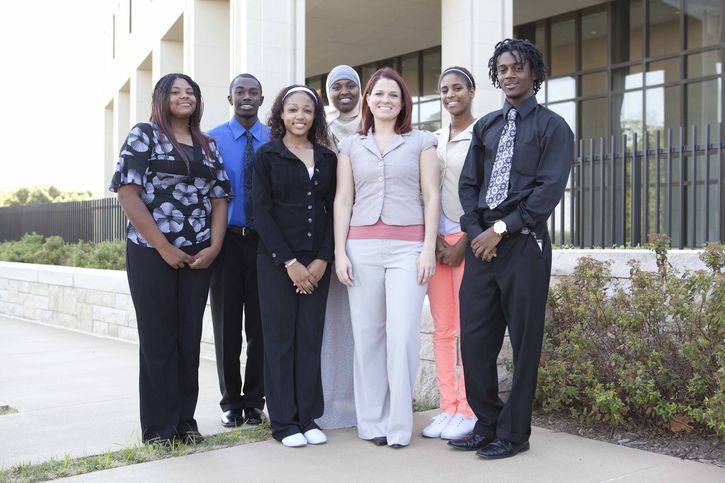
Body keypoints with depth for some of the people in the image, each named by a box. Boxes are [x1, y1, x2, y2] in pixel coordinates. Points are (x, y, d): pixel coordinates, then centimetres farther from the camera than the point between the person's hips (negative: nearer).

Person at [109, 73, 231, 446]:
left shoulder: (208, 145, 14)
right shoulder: (144, 135, 0)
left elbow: (219, 198, 11)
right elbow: (128, 194, -9)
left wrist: (214, 247, -5)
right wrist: (164, 248, -12)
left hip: (198, 256, 4)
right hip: (152, 253, -4)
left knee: (190, 337, 8)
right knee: (157, 338, 2)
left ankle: (185, 421, 19)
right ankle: (158, 428, 11)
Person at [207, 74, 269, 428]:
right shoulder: (211, 140, 3)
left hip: (265, 241, 1)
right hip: (226, 241, 0)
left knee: (260, 323, 6)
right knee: (227, 323, 7)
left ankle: (254, 400, 20)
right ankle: (230, 402, 20)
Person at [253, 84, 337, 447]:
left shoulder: (327, 158, 10)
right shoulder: (266, 156, 1)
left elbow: (332, 210, 7)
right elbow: (262, 212, -5)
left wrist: (322, 259, -5)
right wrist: (289, 262, -12)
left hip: (317, 263, 3)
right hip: (276, 261, -3)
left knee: (311, 337, 6)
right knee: (280, 338, 2)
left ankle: (308, 417, 15)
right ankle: (283, 421, 10)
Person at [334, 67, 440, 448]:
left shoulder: (421, 142, 10)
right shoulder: (351, 146, 15)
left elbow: (431, 197, 5)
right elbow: (343, 200, 11)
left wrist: (428, 249, -4)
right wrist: (339, 252, 2)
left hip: (408, 246, -2)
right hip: (362, 246, 2)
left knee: (402, 333, -8)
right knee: (366, 332, 3)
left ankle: (399, 424, 2)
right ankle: (371, 421, 12)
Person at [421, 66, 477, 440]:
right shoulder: (435, 139, 14)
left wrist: (463, 242, -10)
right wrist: (435, 238, -1)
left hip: (470, 239, -5)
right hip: (436, 239, 5)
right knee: (442, 328, 6)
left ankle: (468, 411, 6)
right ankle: (448, 407, 13)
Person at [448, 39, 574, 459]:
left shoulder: (552, 127, 1)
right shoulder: (486, 126, 17)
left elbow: (548, 191, -10)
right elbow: (468, 183, 13)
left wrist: (501, 228, -13)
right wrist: (476, 231, -3)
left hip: (524, 244, -5)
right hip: (482, 242, 5)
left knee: (524, 342, 2)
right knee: (475, 337, 5)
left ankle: (513, 433, 13)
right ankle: (487, 424, 21)